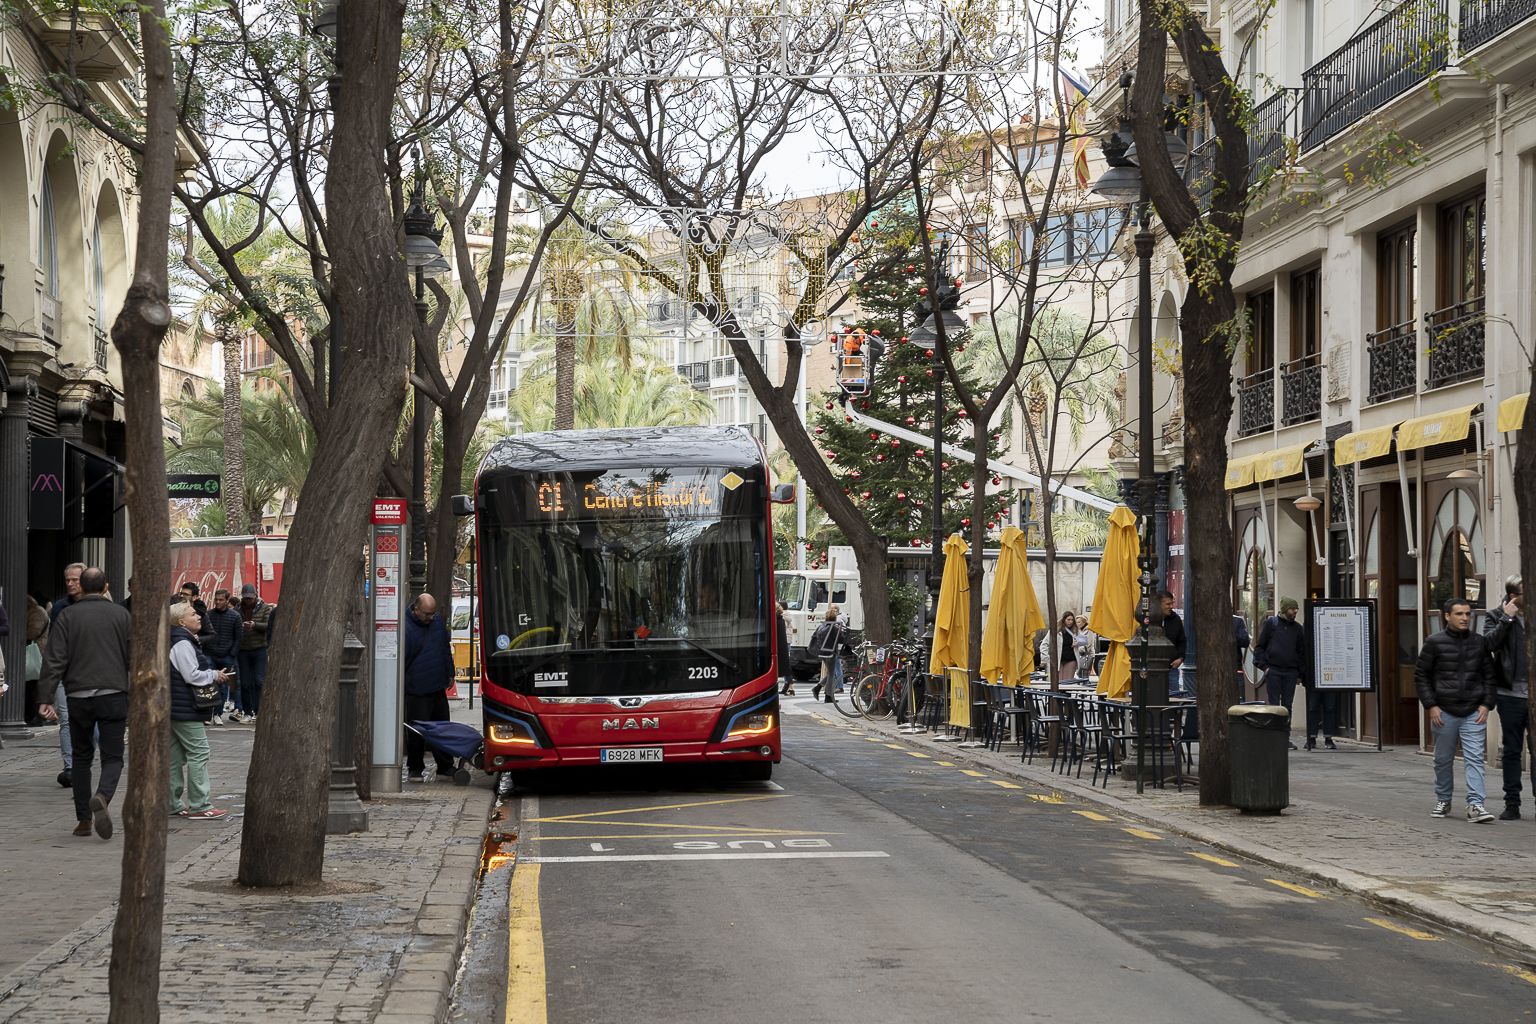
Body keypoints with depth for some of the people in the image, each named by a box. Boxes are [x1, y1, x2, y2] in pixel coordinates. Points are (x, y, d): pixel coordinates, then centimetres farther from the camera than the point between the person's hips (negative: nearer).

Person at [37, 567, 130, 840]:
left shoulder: (67, 616, 2)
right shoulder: (121, 615, 3)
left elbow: (54, 661, -4)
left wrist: (46, 699, -3)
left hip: (78, 697, 1)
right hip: (113, 695, -1)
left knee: (81, 756, 14)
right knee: (112, 756, 4)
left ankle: (83, 819, 12)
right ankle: (102, 797, -25)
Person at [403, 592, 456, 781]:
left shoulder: (438, 622, 7)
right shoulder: (406, 629, -15)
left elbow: (446, 649, 20)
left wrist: (450, 674, 21)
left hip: (438, 688, 6)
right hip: (416, 691, -6)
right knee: (417, 732, -3)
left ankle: (446, 767, 22)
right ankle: (415, 769, 9)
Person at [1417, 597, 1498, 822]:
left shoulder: (1480, 642, 6)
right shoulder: (1434, 643, -1)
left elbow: (1490, 675, 11)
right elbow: (1421, 676, 1)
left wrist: (1486, 705, 1)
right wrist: (1431, 706, -6)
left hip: (1474, 713, 1)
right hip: (1444, 712, -1)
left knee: (1474, 759, -8)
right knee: (1443, 759, 10)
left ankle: (1475, 804, -11)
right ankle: (1443, 800, 25)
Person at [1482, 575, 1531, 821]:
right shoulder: (1497, 616, 1)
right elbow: (1489, 643, -16)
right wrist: (1507, 618, -15)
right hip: (1511, 694, -1)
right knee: (1512, 750, 6)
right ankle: (1512, 804, 12)